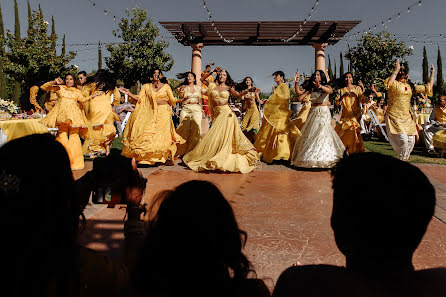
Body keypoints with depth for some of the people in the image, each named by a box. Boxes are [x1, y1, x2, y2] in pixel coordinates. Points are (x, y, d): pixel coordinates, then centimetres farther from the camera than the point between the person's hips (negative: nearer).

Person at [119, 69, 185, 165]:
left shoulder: (166, 86, 8)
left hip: (163, 113, -2)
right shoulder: (146, 86, 11)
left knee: (164, 134, -10)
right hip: (151, 114, 2)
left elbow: (172, 100, 7)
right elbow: (138, 99, 7)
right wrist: (128, 93, -2)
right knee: (149, 134, -6)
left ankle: (168, 157, -5)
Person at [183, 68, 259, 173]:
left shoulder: (228, 88, 8)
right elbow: (202, 79, 18)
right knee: (216, 136, 1)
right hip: (217, 113, 3)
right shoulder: (213, 86, 13)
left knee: (224, 135, -6)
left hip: (226, 113, -2)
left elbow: (238, 95, -1)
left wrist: (248, 90, -18)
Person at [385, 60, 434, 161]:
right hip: (395, 116, -6)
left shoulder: (410, 86, 15)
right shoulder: (394, 83, -3)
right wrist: (396, 70, -21)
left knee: (411, 141, 4)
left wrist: (432, 74, 18)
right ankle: (401, 160, 4)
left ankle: (404, 159, 22)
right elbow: (387, 83, -29)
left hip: (407, 117, 6)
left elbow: (428, 88, 20)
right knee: (402, 139, -16)